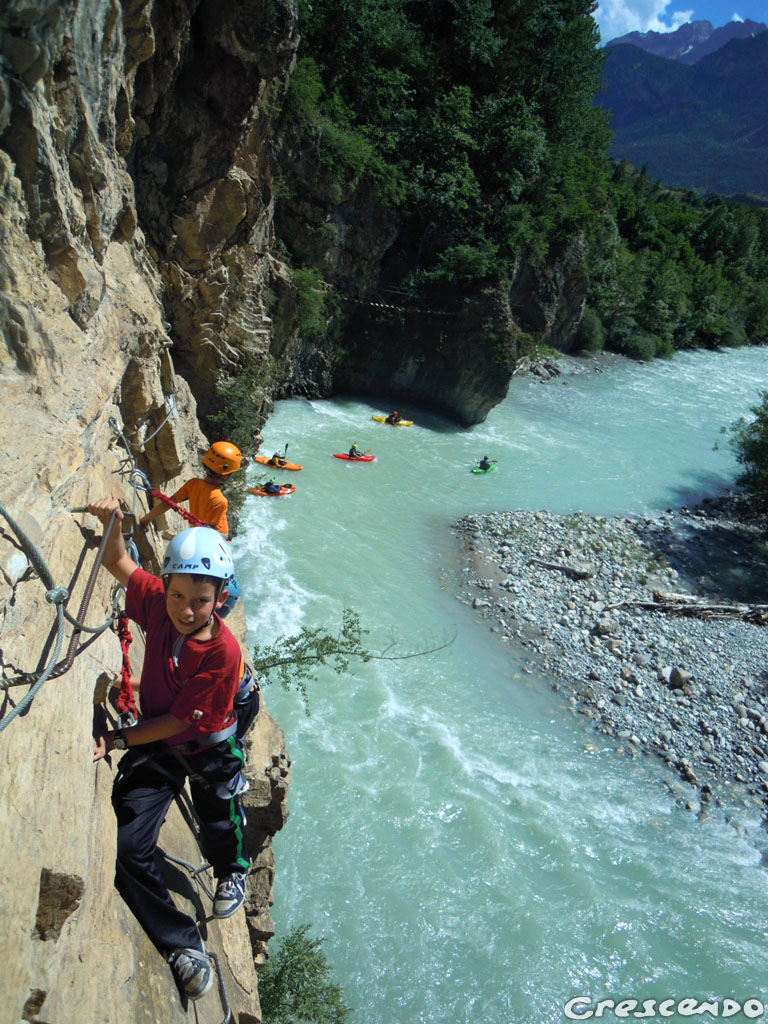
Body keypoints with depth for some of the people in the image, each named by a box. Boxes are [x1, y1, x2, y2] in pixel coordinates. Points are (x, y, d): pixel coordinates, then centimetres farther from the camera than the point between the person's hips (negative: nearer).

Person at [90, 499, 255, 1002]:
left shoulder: (224, 652, -31)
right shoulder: (159, 604, -18)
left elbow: (180, 721, -23)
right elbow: (119, 562, -3)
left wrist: (117, 739, -25)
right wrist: (114, 522, -23)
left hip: (209, 748, -3)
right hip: (154, 742, 4)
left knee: (220, 827, 19)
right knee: (126, 850, -8)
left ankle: (233, 872, 59)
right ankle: (184, 946, 10)